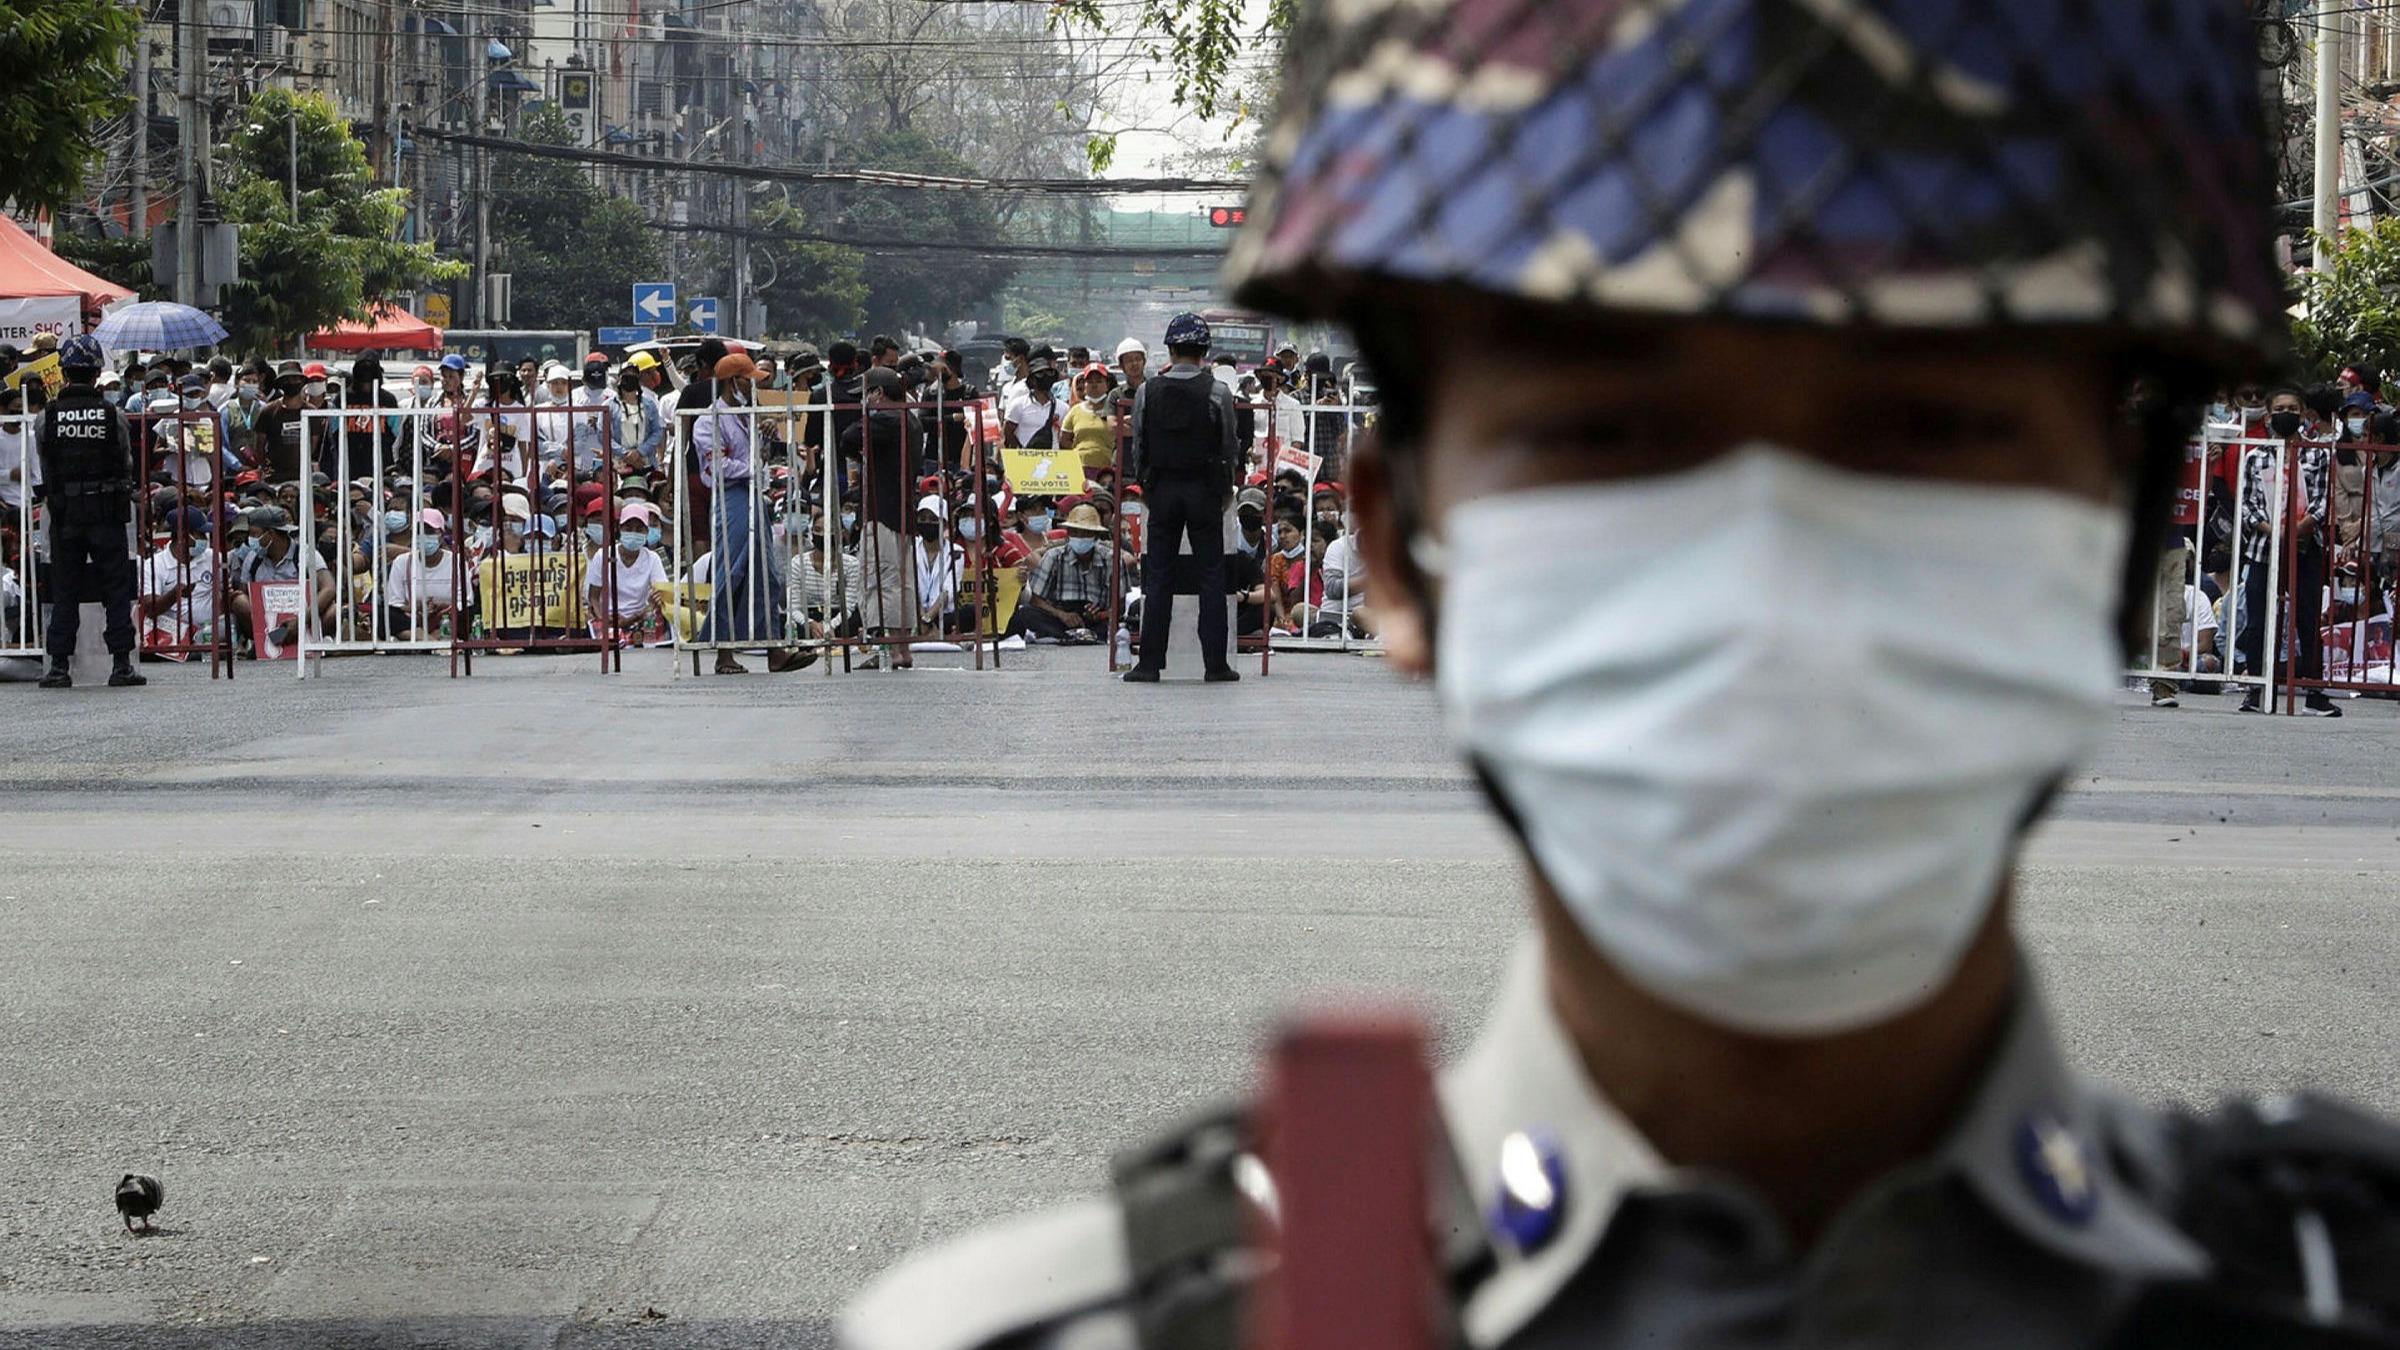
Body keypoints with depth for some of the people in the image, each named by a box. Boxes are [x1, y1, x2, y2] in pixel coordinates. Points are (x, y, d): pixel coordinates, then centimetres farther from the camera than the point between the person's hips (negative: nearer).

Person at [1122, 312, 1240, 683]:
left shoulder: (1148, 393, -1)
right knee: (1211, 576, 4)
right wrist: (1224, 488, 15)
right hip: (1206, 492, -1)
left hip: (1161, 489, 1)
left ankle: (1150, 663, 2)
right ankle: (1215, 664, 3)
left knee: (1158, 577, 5)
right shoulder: (1217, 394, -6)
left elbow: (1138, 449, 4)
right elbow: (1230, 449, -1)